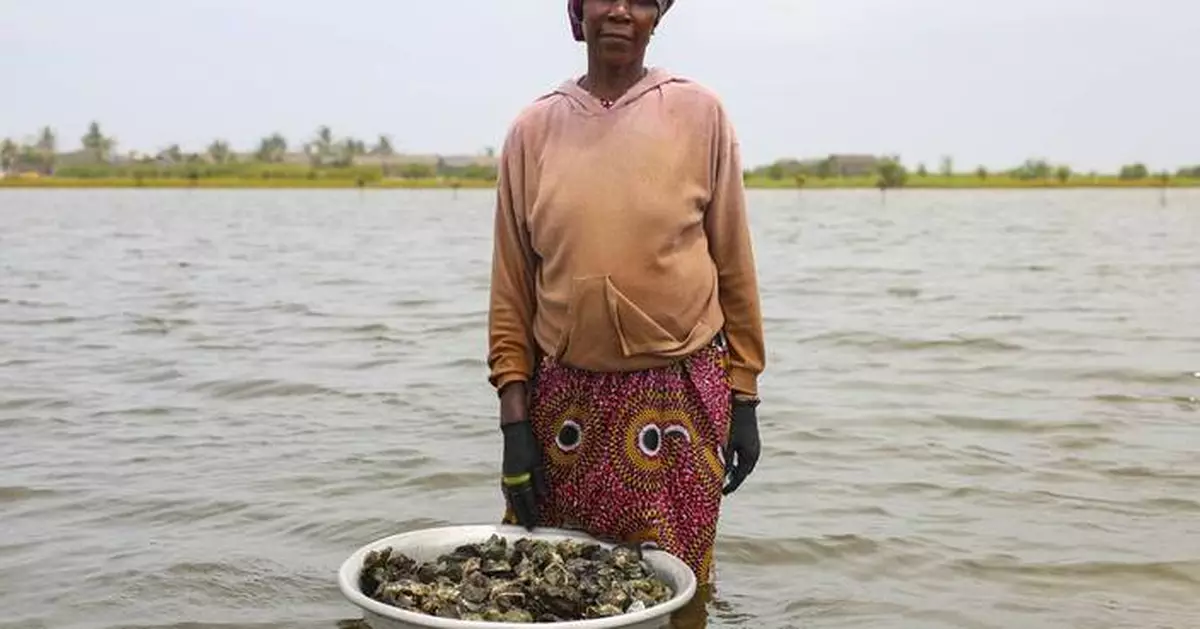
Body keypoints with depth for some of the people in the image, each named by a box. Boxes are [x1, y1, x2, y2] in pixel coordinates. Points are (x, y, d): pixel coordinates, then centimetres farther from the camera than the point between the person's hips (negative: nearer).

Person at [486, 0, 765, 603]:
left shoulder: (699, 113, -3)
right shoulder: (533, 127, 1)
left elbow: (733, 265, 2)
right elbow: (511, 283, 3)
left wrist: (744, 397, 2)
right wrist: (514, 418, -1)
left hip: (682, 396, -1)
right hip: (565, 397, 2)